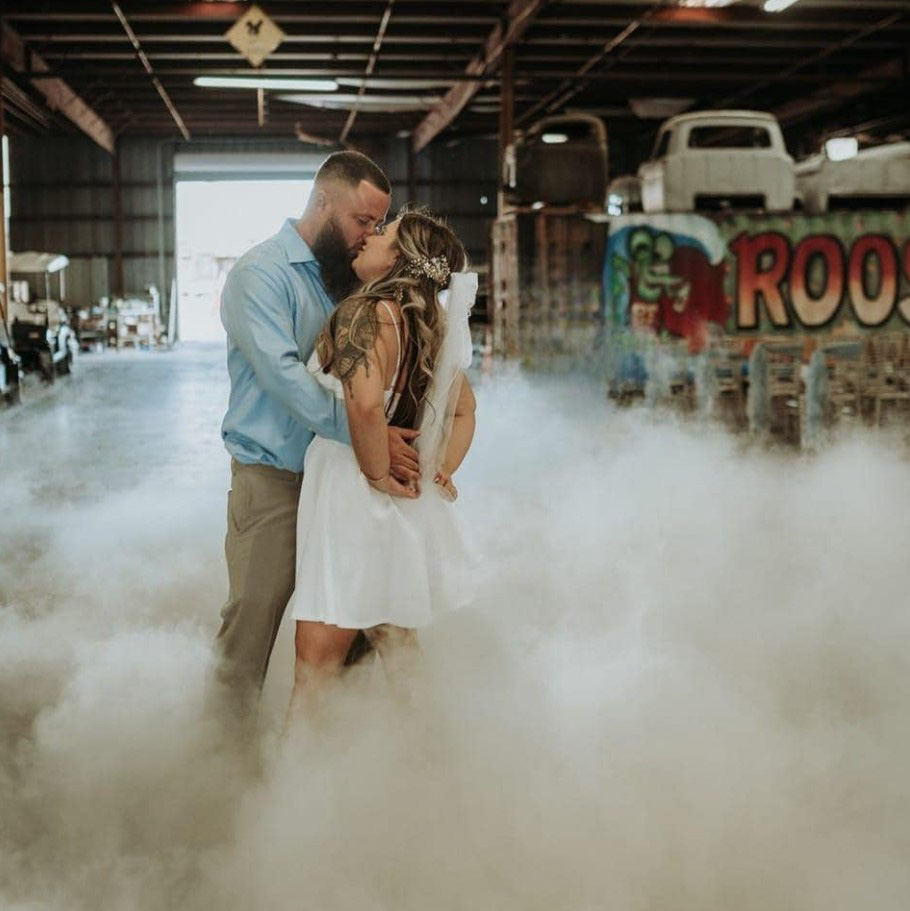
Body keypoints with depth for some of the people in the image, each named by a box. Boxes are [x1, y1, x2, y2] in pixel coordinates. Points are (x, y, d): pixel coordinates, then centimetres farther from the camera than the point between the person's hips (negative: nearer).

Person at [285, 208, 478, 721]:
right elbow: (464, 410, 20)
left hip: (353, 494, -9)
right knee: (397, 647, 21)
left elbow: (365, 404, -34)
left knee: (316, 663, -5)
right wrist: (442, 470, 13)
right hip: (411, 506, 9)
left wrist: (379, 475, -21)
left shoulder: (368, 313, -18)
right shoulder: (433, 326, 9)